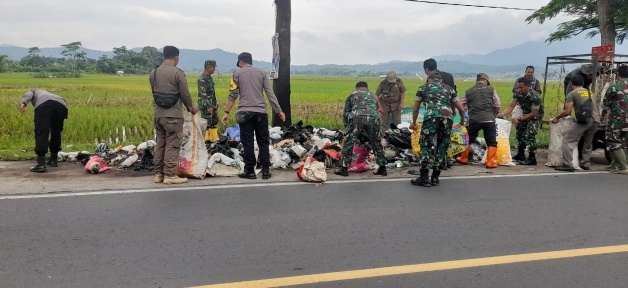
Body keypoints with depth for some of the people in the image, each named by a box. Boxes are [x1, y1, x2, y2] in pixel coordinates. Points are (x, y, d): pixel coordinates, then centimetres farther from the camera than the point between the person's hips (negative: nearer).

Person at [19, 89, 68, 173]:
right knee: (56, 132, 23)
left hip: (44, 104, -5)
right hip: (61, 105, 5)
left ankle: (41, 164, -16)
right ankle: (53, 160, 29)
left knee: (41, 133, -7)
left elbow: (28, 95, 10)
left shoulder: (34, 92, 39)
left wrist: (22, 104, -12)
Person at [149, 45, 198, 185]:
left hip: (158, 114, 6)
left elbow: (154, 92, 13)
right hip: (173, 115, -6)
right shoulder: (178, 73, -11)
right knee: (172, 145, -1)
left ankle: (158, 173, 18)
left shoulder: (153, 73, 8)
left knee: (160, 143, 13)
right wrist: (191, 108, 10)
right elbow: (185, 94, -7)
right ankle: (170, 175, 0)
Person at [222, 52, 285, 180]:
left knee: (248, 143, 3)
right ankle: (265, 171, 7)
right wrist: (279, 111, 6)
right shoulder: (262, 73, 9)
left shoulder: (238, 74, 5)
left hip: (245, 112, -1)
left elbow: (233, 95, 0)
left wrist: (226, 112, 3)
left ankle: (250, 171, 5)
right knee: (263, 142, 7)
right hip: (261, 112, 2)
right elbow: (270, 94, 4)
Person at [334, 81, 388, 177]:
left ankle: (344, 168, 14)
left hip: (356, 118, -2)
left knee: (348, 143, 11)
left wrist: (347, 127, 38)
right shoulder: (373, 96, 38)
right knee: (376, 144, 19)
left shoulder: (352, 95, 30)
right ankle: (382, 168, 25)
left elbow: (345, 113, 26)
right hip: (373, 118, 2)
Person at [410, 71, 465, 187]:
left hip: (431, 117, -2)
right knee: (442, 147, 12)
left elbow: (415, 109, 31)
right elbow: (461, 109, 29)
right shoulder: (449, 88, 29)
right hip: (447, 117, 3)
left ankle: (424, 178, -1)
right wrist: (463, 119, 51)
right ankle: (435, 178, 16)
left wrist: (414, 123, 49)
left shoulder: (423, 87, 25)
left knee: (427, 146, 2)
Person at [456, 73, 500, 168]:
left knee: (469, 139, 19)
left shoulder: (469, 91, 10)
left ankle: (463, 158, 28)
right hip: (488, 120, -2)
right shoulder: (491, 90, 6)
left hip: (474, 120, 2)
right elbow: (498, 106, 4)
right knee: (491, 142, 7)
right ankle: (490, 162, 1)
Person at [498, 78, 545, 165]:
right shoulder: (518, 94, -14)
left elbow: (534, 113, -29)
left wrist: (519, 119, -31)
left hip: (536, 115, -7)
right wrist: (503, 114, -30)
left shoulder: (535, 96, -33)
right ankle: (520, 155, 27)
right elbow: (511, 106, -12)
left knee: (530, 135, -18)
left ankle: (532, 159, -13)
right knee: (520, 132, 12)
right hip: (526, 114, 8)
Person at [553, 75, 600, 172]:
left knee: (568, 141, -2)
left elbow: (567, 112, -2)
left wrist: (557, 118, 12)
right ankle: (586, 164, 29)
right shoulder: (589, 92, 25)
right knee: (588, 143, 24)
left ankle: (567, 165, -9)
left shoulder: (572, 94, 5)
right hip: (596, 120, 7)